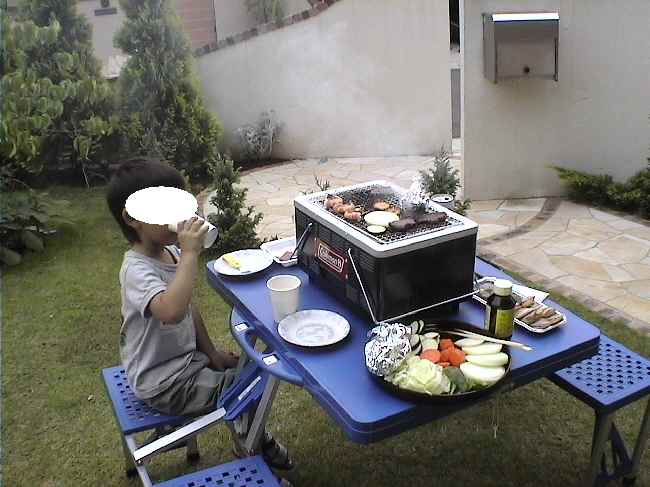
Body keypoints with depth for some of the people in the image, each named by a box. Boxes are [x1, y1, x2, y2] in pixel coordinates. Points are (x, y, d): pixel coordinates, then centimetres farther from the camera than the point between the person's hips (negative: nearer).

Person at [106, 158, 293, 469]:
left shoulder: (170, 253, -2)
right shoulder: (136, 270, -30)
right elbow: (172, 311, -51)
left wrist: (211, 353, 9)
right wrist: (190, 254, -45)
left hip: (186, 357, 8)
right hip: (163, 383, -8)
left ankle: (256, 438, 31)